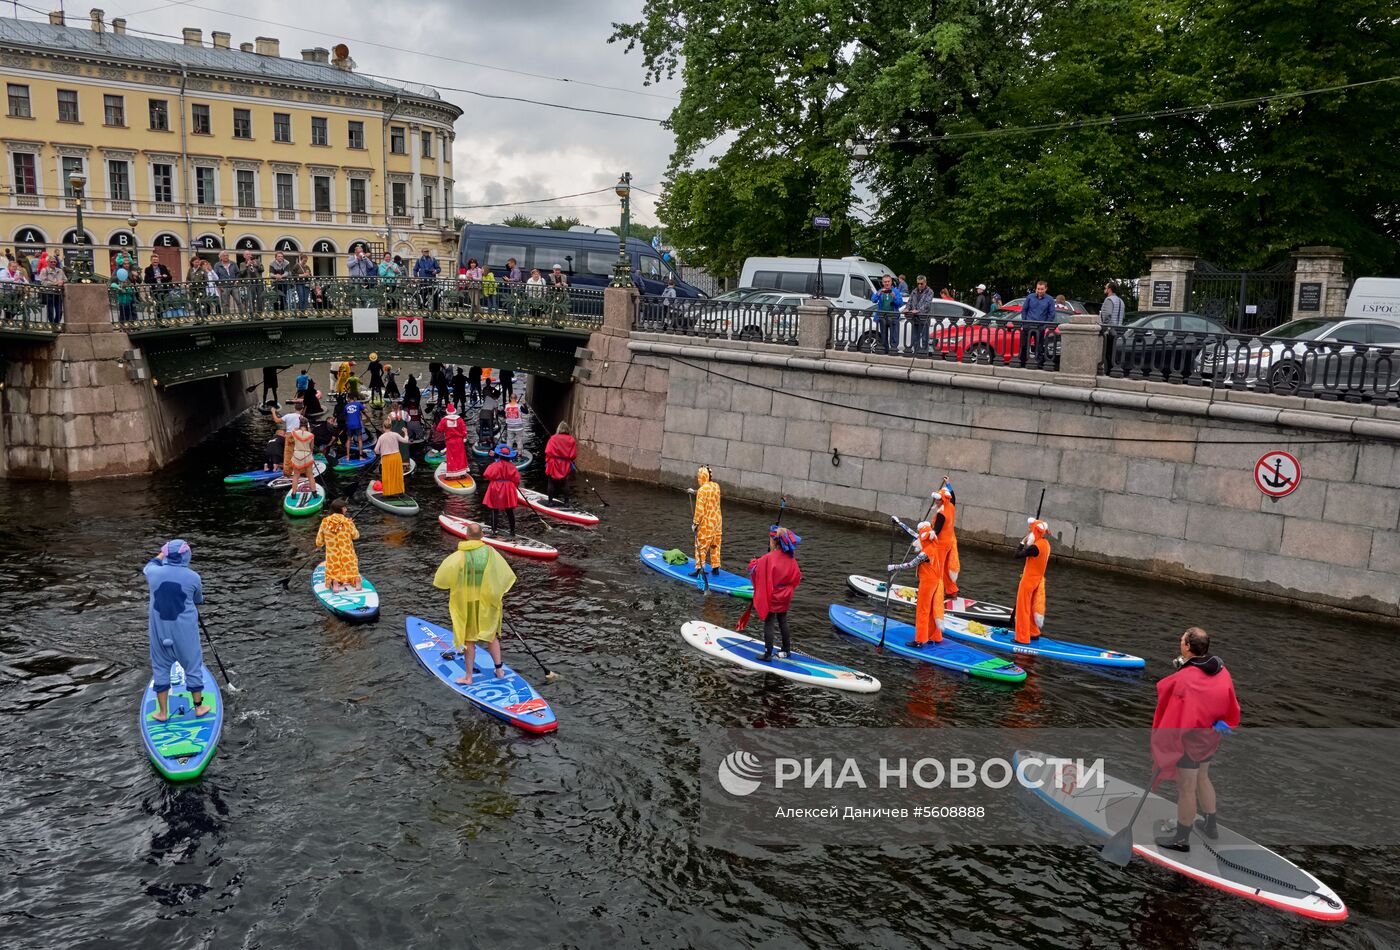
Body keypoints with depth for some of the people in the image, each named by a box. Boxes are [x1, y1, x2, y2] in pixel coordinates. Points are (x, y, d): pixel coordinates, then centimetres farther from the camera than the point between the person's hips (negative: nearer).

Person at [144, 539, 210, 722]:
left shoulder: (154, 573, -7)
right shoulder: (193, 578, -12)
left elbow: (150, 565, 20)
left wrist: (163, 553, 36)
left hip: (159, 631, 2)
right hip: (186, 631, -2)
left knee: (160, 668, 15)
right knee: (192, 666, 13)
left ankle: (163, 712, 22)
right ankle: (199, 707, 23)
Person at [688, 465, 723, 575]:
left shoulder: (702, 490, -20)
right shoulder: (716, 486, 1)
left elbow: (699, 509, -20)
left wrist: (695, 523, -11)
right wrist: (695, 492, 27)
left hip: (706, 522, -7)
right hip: (717, 519, 7)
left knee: (701, 546, 4)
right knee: (715, 545, 16)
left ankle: (699, 569, 6)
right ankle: (715, 568, 22)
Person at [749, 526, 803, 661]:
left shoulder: (768, 558, -22)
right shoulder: (791, 558, -3)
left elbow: (754, 570, -13)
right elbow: (797, 576, 6)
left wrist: (753, 563, 7)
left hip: (771, 598, -6)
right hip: (784, 598, 6)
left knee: (769, 624, 2)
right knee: (783, 622, 20)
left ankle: (768, 654, 6)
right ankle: (786, 650, 30)